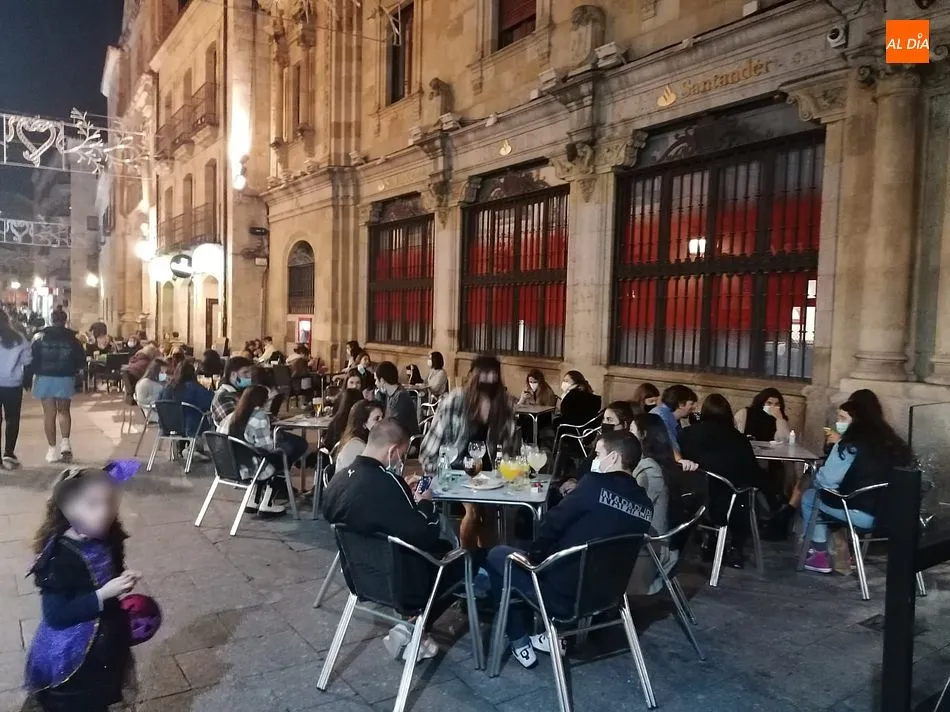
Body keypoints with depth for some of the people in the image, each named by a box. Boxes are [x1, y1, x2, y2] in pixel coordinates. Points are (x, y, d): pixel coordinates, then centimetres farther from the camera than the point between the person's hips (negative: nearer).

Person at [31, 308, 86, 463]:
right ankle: (65, 443, -1)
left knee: (49, 413, 4)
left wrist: (34, 372, 8)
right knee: (64, 411, 15)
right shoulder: (71, 338, -1)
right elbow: (81, 360, -1)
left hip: (45, 378, -1)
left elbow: (32, 358, -4)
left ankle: (53, 449, 4)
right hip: (65, 379, 1)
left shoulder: (40, 337, -2)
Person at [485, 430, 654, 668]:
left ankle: (519, 643, 19)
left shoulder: (596, 484, -19)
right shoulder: (646, 504, 0)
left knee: (496, 555, 16)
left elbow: (552, 524, -14)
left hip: (561, 595, -7)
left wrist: (533, 556, 3)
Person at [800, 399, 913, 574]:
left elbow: (826, 481, -13)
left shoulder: (851, 445, -11)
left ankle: (820, 556, 20)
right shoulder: (892, 442, 10)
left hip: (864, 515, -8)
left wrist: (814, 480, 9)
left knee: (809, 496, 14)